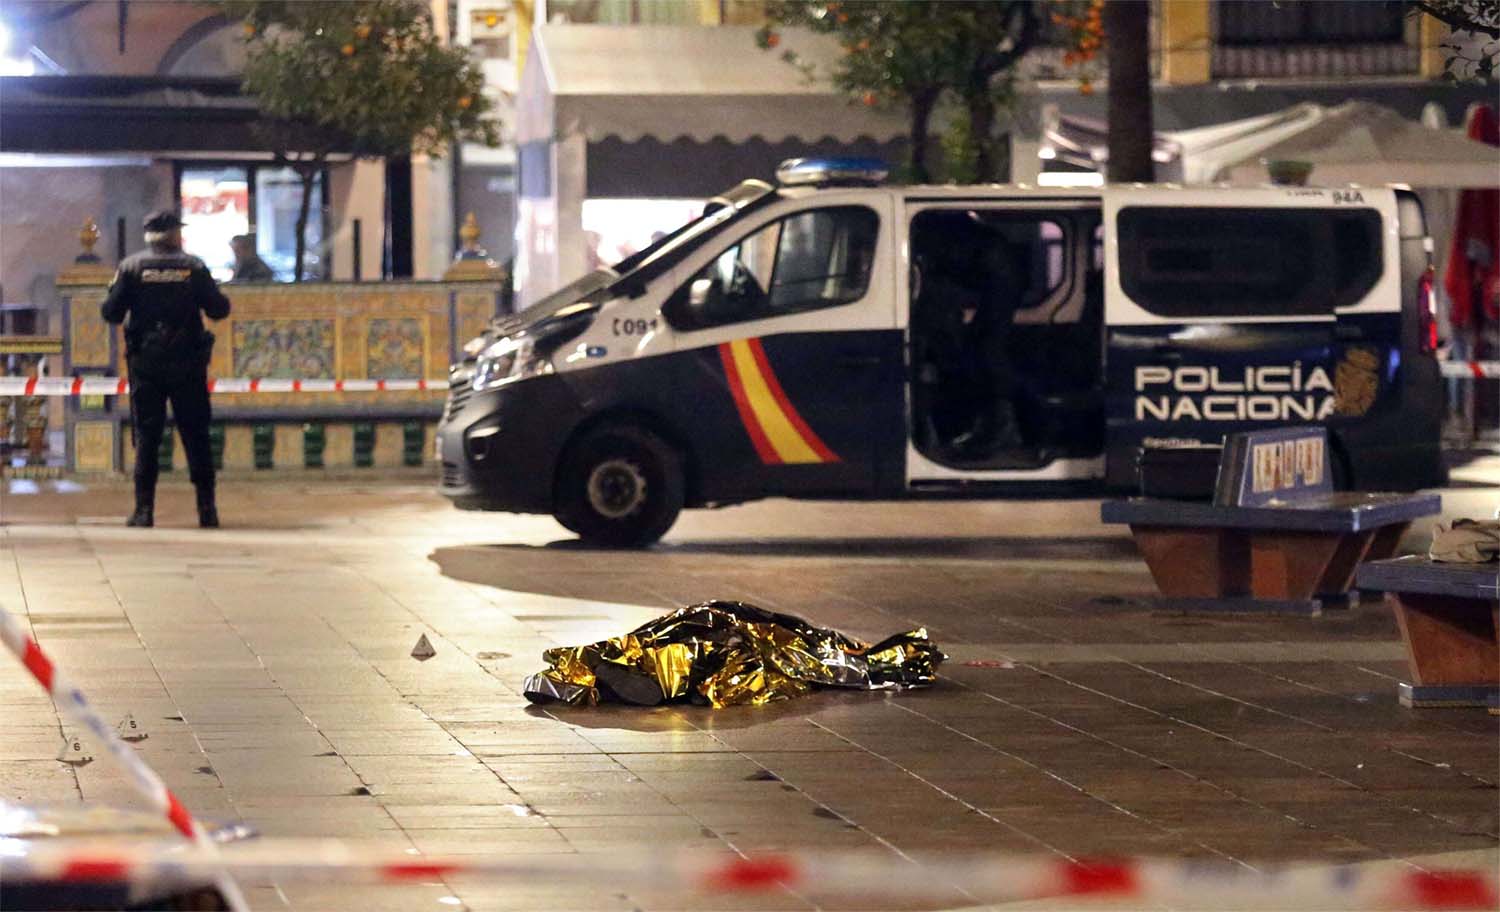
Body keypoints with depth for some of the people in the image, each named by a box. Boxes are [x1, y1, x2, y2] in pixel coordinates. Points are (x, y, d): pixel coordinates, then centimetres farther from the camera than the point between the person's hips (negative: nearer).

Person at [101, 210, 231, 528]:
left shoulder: (132, 267, -1)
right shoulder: (194, 267, -1)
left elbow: (111, 313, -3)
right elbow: (219, 309, -1)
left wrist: (115, 289, 18)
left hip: (145, 363, 0)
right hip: (188, 364, 0)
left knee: (146, 437, 3)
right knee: (196, 436, 6)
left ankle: (144, 509, -3)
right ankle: (206, 508, 4)